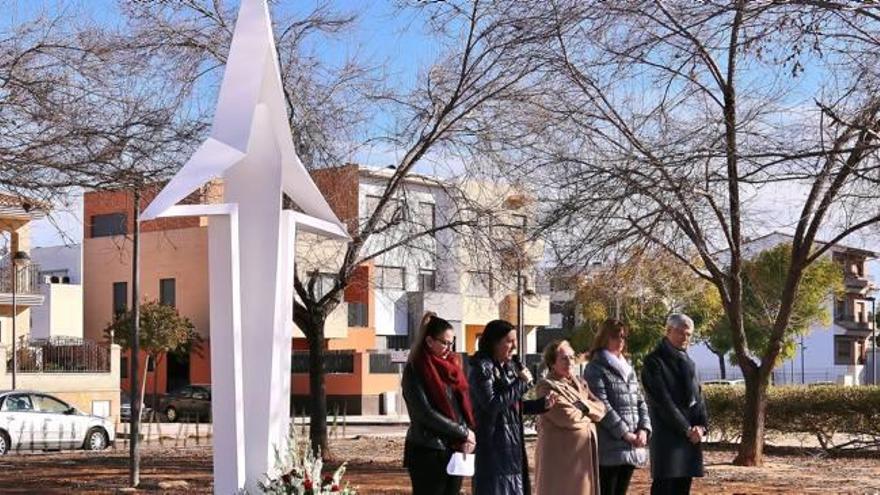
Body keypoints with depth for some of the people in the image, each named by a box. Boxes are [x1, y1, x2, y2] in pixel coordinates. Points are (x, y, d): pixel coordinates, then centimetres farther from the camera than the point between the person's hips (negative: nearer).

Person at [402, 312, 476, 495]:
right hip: (427, 452, -6)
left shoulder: (452, 367, 13)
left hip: (455, 451, 6)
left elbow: (465, 405, 12)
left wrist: (469, 435, -6)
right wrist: (463, 433, -13)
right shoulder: (415, 371, -8)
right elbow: (425, 413, -16)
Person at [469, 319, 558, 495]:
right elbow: (491, 404, -22)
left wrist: (542, 404, 6)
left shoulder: (510, 367, 13)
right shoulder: (481, 368, -12)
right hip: (493, 446, -8)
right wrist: (522, 383, -16)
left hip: (514, 444, 9)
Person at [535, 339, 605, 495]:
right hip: (561, 454, -7)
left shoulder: (579, 382, 16)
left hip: (585, 452, 7)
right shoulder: (547, 386, -8)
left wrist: (583, 406, -11)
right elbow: (566, 416, -19)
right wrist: (589, 413, -1)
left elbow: (601, 408, 8)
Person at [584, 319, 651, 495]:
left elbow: (640, 401, 15)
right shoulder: (596, 369, -4)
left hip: (632, 446, 7)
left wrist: (643, 429, -3)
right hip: (609, 446, -7)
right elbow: (602, 406, -13)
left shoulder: (627, 368, 19)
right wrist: (625, 433, -16)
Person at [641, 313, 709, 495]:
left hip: (691, 433, 7)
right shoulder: (654, 361, -7)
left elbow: (697, 394, 13)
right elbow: (663, 401, -13)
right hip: (667, 434, -7)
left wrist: (701, 424, -4)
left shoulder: (687, 361, 18)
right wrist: (686, 429, -14)